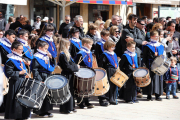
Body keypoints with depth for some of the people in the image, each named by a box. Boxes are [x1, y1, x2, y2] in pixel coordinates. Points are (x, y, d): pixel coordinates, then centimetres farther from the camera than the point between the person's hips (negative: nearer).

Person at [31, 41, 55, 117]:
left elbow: (53, 65, 18)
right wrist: (39, 80, -20)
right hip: (41, 78, -8)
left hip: (48, 77, 8)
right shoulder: (37, 58, -11)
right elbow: (35, 70, -15)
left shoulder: (46, 56, 13)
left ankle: (46, 110, 20)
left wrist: (51, 58, 1)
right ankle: (40, 112, 2)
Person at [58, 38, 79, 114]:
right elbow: (67, 67, -22)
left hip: (69, 75, 10)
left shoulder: (66, 54, 13)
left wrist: (75, 66, 7)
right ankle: (66, 109, 0)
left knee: (71, 91, 15)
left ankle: (71, 107, 22)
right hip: (66, 76, -10)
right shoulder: (63, 55, -19)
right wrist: (76, 67, -12)